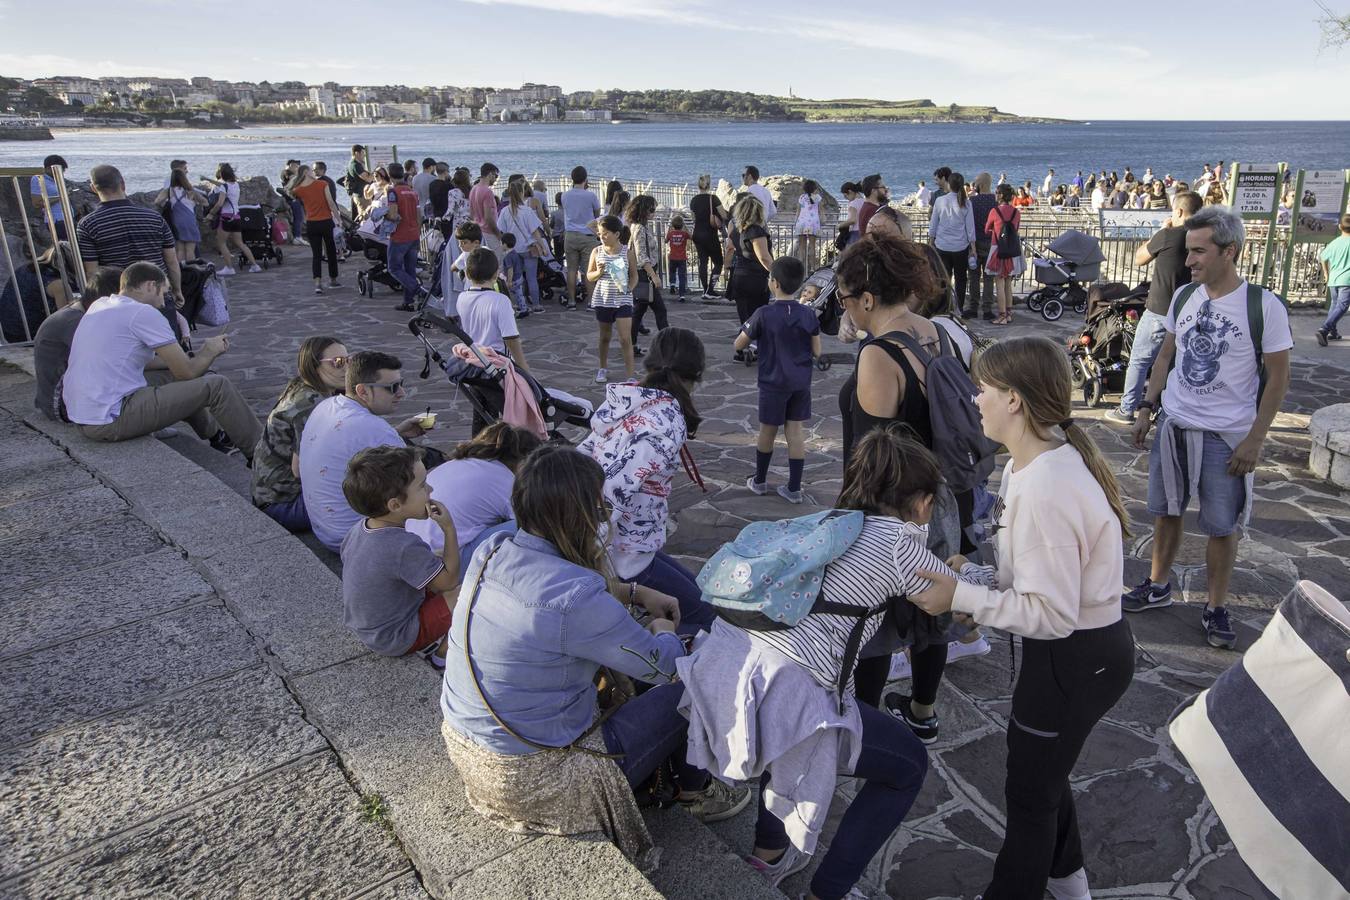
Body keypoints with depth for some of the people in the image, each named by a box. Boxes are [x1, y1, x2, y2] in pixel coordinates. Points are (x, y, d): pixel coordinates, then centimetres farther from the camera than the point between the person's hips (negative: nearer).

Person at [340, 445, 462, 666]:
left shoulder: (358, 530, -7)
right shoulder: (406, 548, -33)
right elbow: (449, 580, -21)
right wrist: (449, 529, -19)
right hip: (395, 640, -8)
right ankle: (443, 652, 5)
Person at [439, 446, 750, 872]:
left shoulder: (491, 552, -8)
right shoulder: (577, 601, -31)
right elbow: (666, 665, -15)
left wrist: (638, 593, 12)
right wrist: (663, 629, 7)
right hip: (530, 784, -7)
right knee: (685, 688, 7)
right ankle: (694, 790, 36)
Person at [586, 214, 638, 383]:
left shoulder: (628, 252, -4)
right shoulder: (597, 252, 1)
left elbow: (634, 275, 2)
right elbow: (589, 277, 6)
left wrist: (629, 287, -17)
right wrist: (599, 272, -15)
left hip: (623, 300, -2)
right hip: (602, 300, 2)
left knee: (626, 339, -8)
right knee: (604, 336, 17)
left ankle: (629, 375, -5)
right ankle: (603, 368, 37)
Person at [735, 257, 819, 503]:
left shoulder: (764, 314, -15)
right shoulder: (808, 314, -4)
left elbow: (739, 345, -5)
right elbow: (816, 352, 1)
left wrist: (752, 332, 12)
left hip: (773, 383, -3)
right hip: (801, 383, 3)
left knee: (767, 432, 13)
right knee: (795, 432, 8)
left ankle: (759, 481, 29)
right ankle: (794, 488, 12)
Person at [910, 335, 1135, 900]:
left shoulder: (1043, 489, -31)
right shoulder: (1041, 463, 0)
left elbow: (1050, 614, -28)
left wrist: (961, 597, -23)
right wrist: (973, 576, -2)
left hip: (1074, 658, -10)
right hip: (1089, 645, 10)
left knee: (1030, 790, 11)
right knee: (1044, 768, 29)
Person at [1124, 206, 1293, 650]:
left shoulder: (1263, 306, -13)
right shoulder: (1183, 296, 1)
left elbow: (1278, 376, -9)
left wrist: (1255, 439, -11)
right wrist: (1147, 408, 8)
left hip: (1227, 436, -4)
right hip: (1173, 425, 5)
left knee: (1221, 526, 6)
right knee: (1167, 511, 15)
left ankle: (1216, 609, 21)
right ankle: (1158, 587, 33)